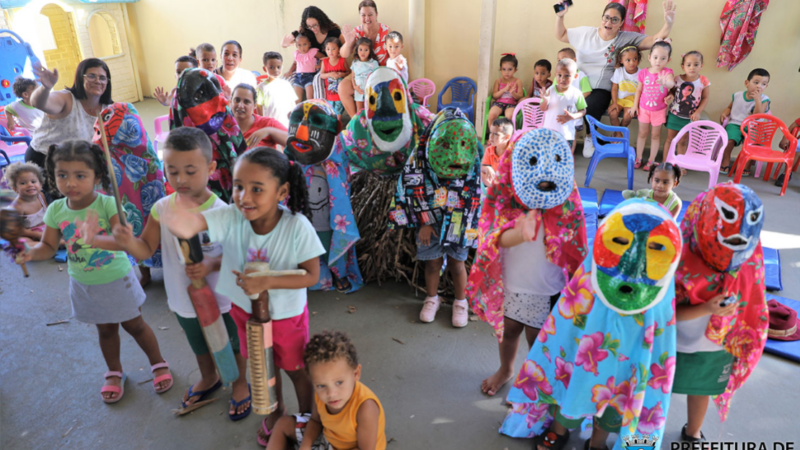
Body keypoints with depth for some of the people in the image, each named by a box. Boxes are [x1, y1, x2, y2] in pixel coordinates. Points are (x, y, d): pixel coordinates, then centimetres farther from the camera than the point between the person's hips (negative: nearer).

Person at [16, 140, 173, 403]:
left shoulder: (107, 204, -23)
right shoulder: (56, 210, -9)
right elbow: (48, 246, -2)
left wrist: (99, 240, -55)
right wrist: (31, 253, -23)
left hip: (116, 280, -4)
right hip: (83, 285, 4)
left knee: (134, 325, 12)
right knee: (105, 330, 20)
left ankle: (159, 364, 34)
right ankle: (114, 374, 42)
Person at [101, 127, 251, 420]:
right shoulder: (162, 208, -12)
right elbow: (146, 250, -9)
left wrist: (212, 265, -38)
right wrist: (128, 242, -30)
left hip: (220, 300, -5)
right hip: (183, 299, 5)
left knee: (233, 346, 21)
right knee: (200, 346, 31)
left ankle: (240, 384, 48)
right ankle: (209, 379, 59)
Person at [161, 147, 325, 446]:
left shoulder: (297, 226, -31)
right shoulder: (230, 217, -25)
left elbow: (312, 276, -24)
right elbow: (196, 220, -45)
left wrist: (266, 282, -35)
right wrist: (185, 223, -70)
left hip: (286, 314, -3)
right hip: (245, 309, 4)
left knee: (296, 370, 19)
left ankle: (307, 418, 49)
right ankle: (276, 410, 57)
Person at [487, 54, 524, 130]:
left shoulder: (517, 81, 6)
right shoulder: (498, 81, 9)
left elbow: (520, 97, 3)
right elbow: (494, 96, 3)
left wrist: (513, 93, -18)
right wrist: (504, 90, -12)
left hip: (511, 104, -1)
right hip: (499, 103, 2)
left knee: (509, 115, -35)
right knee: (492, 114, -30)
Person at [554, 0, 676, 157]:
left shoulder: (627, 39, 1)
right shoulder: (585, 32, 7)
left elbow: (654, 41, -6)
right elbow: (561, 35, 17)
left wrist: (668, 23, -23)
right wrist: (560, 16, 3)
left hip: (601, 89, -2)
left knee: (590, 107, -32)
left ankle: (590, 138, -1)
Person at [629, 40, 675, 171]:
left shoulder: (667, 72, -15)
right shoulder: (643, 73, -9)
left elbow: (671, 83, -36)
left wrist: (665, 82, -60)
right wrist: (635, 105, 1)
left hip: (659, 110, -1)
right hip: (644, 108, 2)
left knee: (655, 135, 11)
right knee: (642, 133, 14)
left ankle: (651, 160, 22)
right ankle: (638, 158, 28)